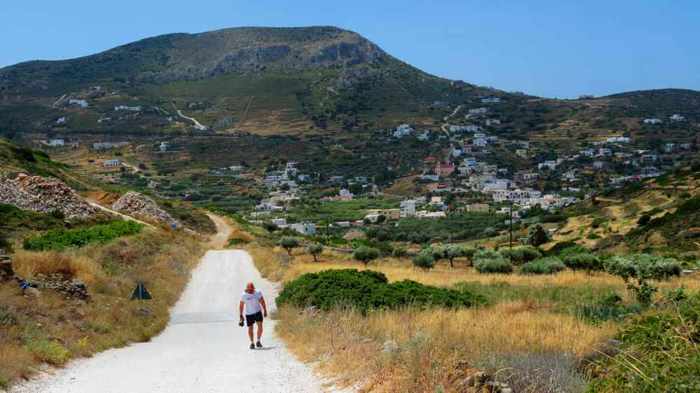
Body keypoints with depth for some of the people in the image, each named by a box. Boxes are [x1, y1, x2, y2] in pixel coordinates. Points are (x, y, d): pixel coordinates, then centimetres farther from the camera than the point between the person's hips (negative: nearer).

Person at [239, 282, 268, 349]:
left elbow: (262, 302, 4)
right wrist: (241, 315, -1)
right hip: (249, 314, 0)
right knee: (250, 328, 5)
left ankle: (258, 341, 3)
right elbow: (241, 306, -1)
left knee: (260, 326, -13)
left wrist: (265, 311, 1)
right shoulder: (244, 295, -9)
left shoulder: (258, 293, -6)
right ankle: (252, 343, 22)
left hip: (258, 312, 1)